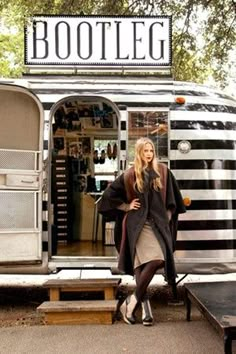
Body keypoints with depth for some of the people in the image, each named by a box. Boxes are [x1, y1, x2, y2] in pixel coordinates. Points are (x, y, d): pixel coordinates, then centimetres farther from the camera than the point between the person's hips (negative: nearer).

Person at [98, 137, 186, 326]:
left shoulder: (163, 171, 7)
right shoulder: (130, 175, 2)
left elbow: (172, 198, 15)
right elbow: (109, 194, 9)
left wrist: (168, 216, 7)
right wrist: (127, 207, 3)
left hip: (158, 222, 3)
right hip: (138, 223, -2)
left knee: (158, 259, -12)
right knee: (141, 262, -12)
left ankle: (133, 301, -3)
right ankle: (145, 305, 0)